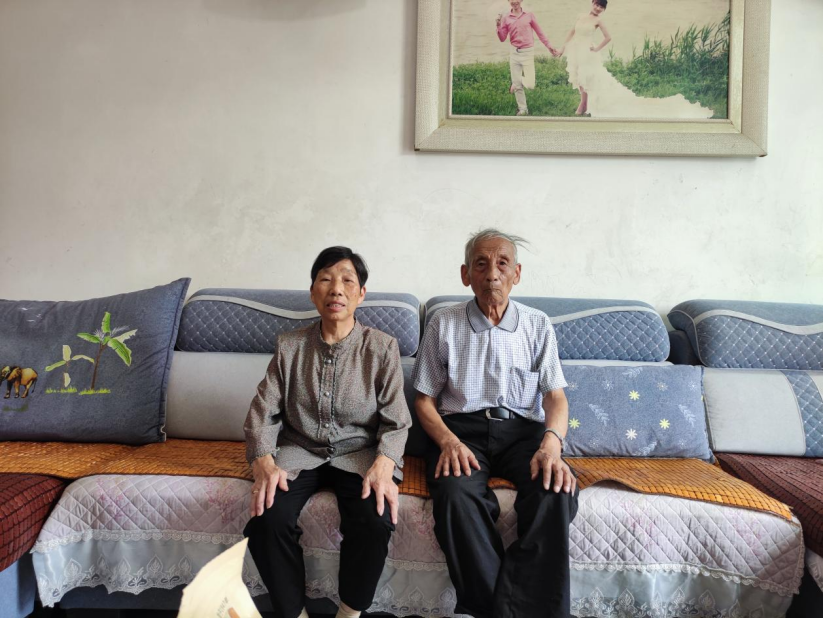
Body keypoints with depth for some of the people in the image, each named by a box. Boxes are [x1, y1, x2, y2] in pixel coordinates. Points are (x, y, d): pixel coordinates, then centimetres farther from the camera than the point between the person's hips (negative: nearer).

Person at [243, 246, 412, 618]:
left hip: (359, 454, -1)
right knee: (266, 520, -26)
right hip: (299, 452, 2)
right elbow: (262, 411, 1)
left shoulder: (383, 348, -3)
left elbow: (396, 421, -4)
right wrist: (263, 462, -16)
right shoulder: (290, 346, 3)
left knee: (375, 521, -29)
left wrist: (383, 465, -23)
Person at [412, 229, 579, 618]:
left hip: (523, 429, 2)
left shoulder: (537, 325, 10)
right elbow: (424, 400, 6)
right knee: (456, 494, -34)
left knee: (556, 491, -31)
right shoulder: (443, 325, 6)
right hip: (461, 428, -1)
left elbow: (555, 397, 5)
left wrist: (551, 442, -18)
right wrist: (449, 441, -14)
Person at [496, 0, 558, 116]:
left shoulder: (529, 16, 2)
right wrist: (498, 26, -13)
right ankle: (523, 109, 17)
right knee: (517, 85, 2)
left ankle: (515, 83, 24)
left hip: (528, 52, -1)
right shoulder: (506, 19, 4)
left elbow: (539, 32, 9)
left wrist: (549, 46, 7)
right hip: (514, 53, 1)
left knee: (530, 85, -9)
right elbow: (502, 39, 3)